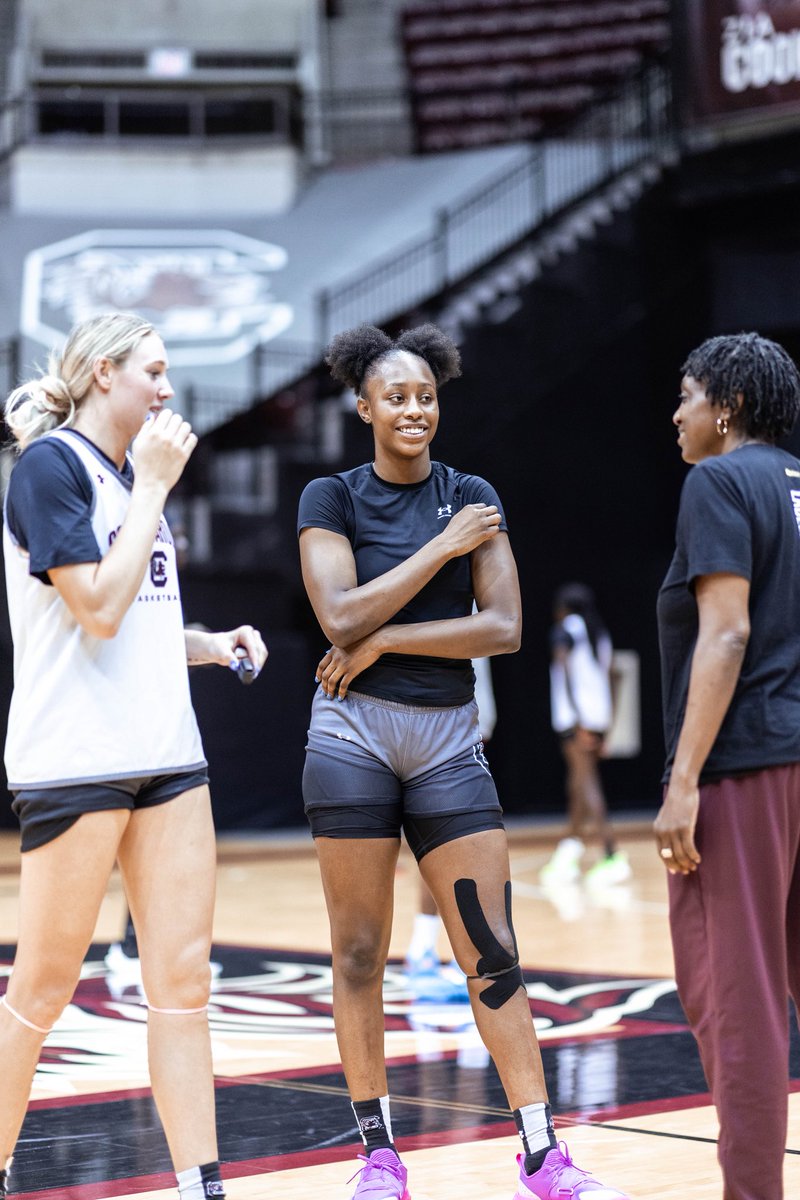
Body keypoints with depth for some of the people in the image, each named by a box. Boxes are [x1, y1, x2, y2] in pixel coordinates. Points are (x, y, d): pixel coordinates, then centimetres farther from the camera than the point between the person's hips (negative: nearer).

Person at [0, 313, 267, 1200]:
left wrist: (210, 645, 8)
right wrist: (152, 487, -11)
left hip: (164, 752, 8)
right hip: (76, 757, -8)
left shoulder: (130, 474, 16)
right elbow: (97, 610, -18)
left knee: (182, 979, 3)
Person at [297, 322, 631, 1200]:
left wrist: (386, 640, -11)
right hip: (354, 738, -2)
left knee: (492, 952, -1)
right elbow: (341, 616, -13)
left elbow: (504, 628, -4)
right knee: (359, 952, 3)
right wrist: (444, 546, -11)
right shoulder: (331, 498, 1)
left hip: (448, 741, 2)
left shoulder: (473, 499, 6)